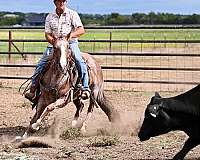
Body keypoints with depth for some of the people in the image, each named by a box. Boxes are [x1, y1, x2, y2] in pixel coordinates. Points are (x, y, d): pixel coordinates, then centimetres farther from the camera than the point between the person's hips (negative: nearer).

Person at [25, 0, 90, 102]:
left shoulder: (72, 14, 4)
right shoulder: (50, 17, 13)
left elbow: (81, 30, -6)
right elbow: (47, 34, 10)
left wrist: (71, 35, -25)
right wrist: (52, 40, -13)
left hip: (71, 43, -3)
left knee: (79, 62, -29)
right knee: (41, 65, -13)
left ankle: (85, 88, -25)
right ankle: (33, 89, -7)